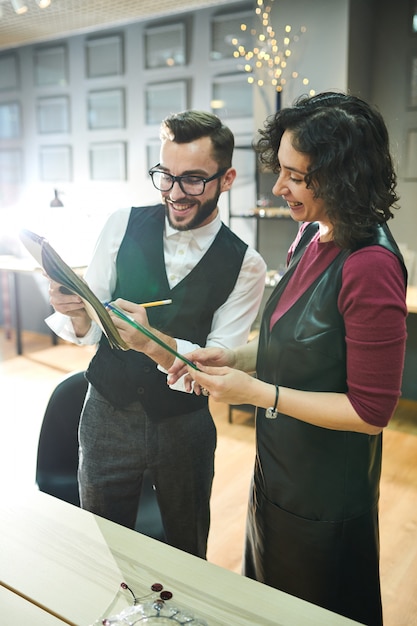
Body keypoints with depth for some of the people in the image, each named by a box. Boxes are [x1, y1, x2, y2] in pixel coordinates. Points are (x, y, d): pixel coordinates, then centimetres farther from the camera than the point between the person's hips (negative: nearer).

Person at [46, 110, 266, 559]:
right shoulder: (124, 225, -7)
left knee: (188, 554, 21)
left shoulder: (245, 265, -11)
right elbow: (91, 326, -4)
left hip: (185, 426, 0)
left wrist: (154, 342, -31)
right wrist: (77, 314, -28)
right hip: (108, 414, 1)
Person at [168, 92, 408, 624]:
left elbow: (371, 411, -24)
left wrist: (257, 392, -23)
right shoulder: (311, 236, -2)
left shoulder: (370, 267, -28)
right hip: (277, 470, 8)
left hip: (324, 496, -8)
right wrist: (233, 358, -6)